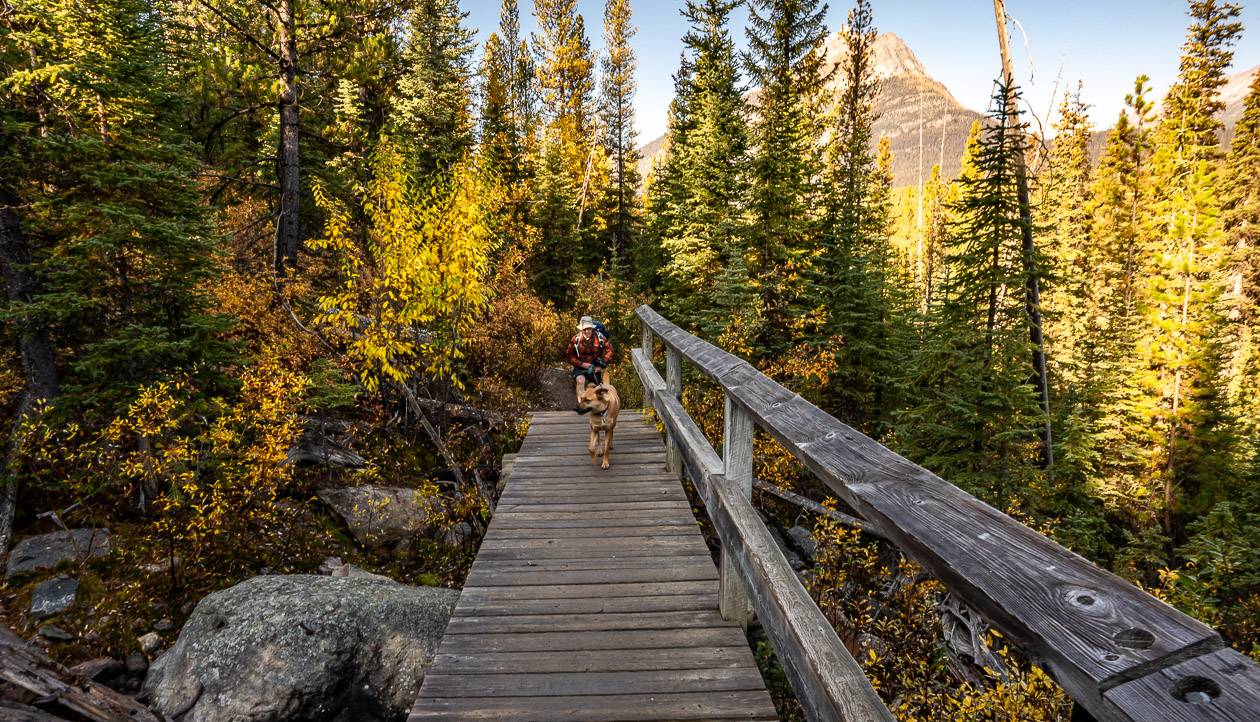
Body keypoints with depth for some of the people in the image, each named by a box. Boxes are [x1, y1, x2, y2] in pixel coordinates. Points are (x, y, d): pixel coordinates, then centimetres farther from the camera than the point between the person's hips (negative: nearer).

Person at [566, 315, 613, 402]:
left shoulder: (599, 337, -12)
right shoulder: (576, 339, -12)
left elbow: (609, 350, -4)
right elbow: (570, 356, -4)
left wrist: (601, 365, -10)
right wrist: (582, 364, -16)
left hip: (595, 367, 1)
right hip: (580, 366, -1)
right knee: (580, 381, -30)